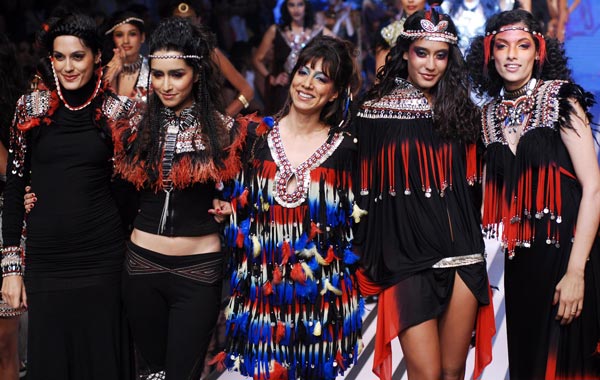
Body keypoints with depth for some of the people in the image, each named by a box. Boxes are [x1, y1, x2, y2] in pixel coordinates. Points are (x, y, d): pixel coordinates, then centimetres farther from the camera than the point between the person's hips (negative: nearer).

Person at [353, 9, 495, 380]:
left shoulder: (460, 110, 9)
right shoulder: (376, 111, 2)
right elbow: (366, 189, 5)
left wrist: (474, 248, 13)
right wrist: (369, 261, 3)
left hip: (462, 255, 3)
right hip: (407, 255, -3)